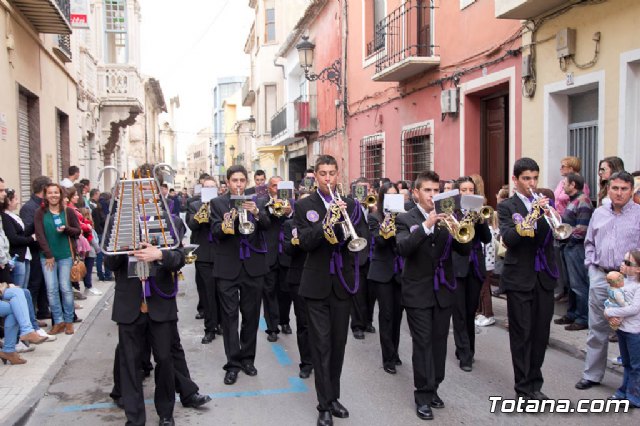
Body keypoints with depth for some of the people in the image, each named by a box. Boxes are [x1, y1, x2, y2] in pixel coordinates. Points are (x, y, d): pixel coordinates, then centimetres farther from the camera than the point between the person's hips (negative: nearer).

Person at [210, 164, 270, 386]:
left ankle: (247, 358, 22)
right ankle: (233, 363, 7)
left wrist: (256, 213, -26)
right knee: (229, 315, 0)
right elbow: (215, 232, -7)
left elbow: (266, 225, -7)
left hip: (253, 266, 2)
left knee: (251, 315, 9)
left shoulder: (257, 202, 8)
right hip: (228, 267, -2)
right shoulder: (217, 203, 4)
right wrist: (225, 224, -27)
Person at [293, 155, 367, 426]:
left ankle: (334, 396, 26)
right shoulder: (304, 206, -2)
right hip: (317, 284, -3)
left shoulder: (349, 204, 6)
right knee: (321, 344, -1)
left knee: (338, 343, 12)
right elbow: (304, 242, -13)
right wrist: (327, 220, -27)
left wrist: (345, 218, -21)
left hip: (342, 282, 3)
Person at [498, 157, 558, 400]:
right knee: (521, 334, 2)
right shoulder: (507, 207, -2)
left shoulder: (545, 202, 10)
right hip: (520, 278, -4)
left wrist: (546, 212, -20)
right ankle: (523, 389, 12)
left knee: (541, 333, 9)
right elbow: (508, 239, -17)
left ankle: (535, 384, 24)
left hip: (545, 276, 4)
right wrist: (532, 214, -27)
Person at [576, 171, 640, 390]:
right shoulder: (599, 213, 9)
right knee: (597, 328, 11)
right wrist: (591, 265, 7)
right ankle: (592, 374, 22)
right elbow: (589, 242, 17)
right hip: (599, 276, 4)